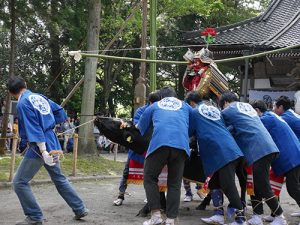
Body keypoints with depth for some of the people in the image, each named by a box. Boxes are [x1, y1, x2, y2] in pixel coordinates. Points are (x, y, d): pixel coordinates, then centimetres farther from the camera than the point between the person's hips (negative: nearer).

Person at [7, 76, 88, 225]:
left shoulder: (23, 103, -13)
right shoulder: (40, 97, 10)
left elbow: (33, 128, -21)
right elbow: (60, 113, 15)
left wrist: (43, 151, -24)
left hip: (40, 145, -8)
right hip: (52, 142, 8)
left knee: (19, 183, 1)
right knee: (59, 179, 22)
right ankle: (80, 209, 26)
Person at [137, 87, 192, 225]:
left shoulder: (154, 106, 28)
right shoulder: (185, 106, 31)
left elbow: (141, 127, 35)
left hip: (159, 142, -1)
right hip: (181, 144, 2)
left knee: (150, 178, 11)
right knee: (174, 184, 8)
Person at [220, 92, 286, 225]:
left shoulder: (227, 111, 8)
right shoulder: (248, 106, 28)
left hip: (258, 150, -8)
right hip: (269, 147, 8)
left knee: (263, 188, -3)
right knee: (256, 184, 12)